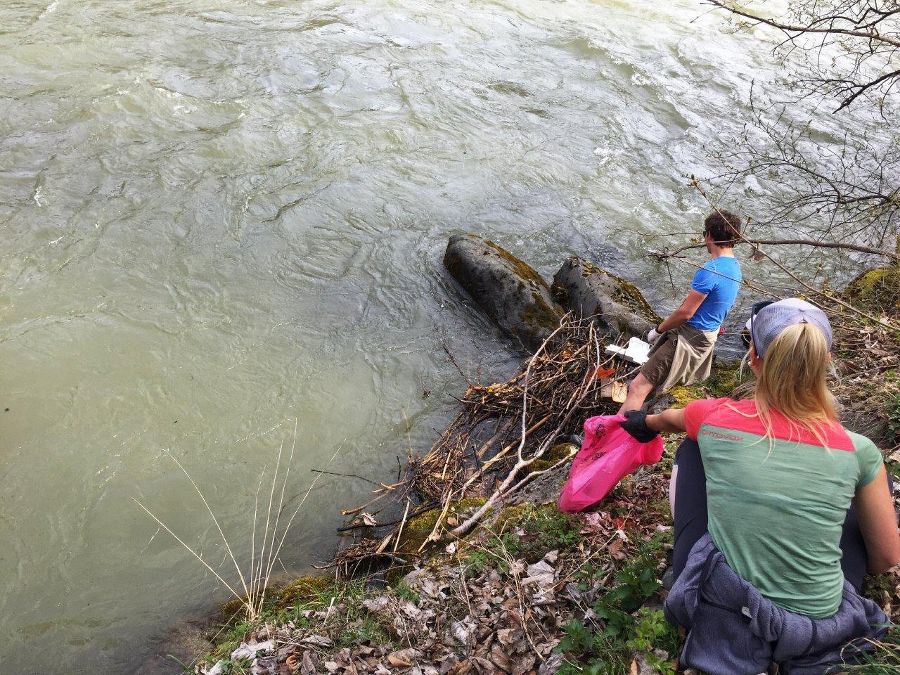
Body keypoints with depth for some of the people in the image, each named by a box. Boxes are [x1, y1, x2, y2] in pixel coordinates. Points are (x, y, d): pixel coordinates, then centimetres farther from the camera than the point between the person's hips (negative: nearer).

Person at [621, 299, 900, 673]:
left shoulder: (715, 418, -9)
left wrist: (645, 423, 41)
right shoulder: (858, 451, -10)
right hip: (815, 631, 0)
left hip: (717, 615, 0)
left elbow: (670, 418, 17)